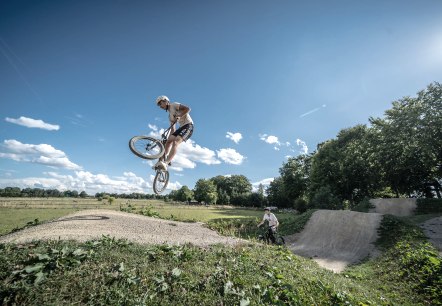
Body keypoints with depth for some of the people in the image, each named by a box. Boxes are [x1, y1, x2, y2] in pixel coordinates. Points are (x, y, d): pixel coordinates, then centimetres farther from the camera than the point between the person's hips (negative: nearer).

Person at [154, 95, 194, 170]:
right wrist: (169, 137, 11)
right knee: (169, 140, -7)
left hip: (188, 126, -9)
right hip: (182, 127, 9)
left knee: (175, 142, -27)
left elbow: (187, 109, -17)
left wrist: (178, 117, -20)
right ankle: (161, 161, -6)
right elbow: (173, 129, 21)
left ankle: (166, 163, -40)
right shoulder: (170, 115, 22)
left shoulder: (174, 105, 0)